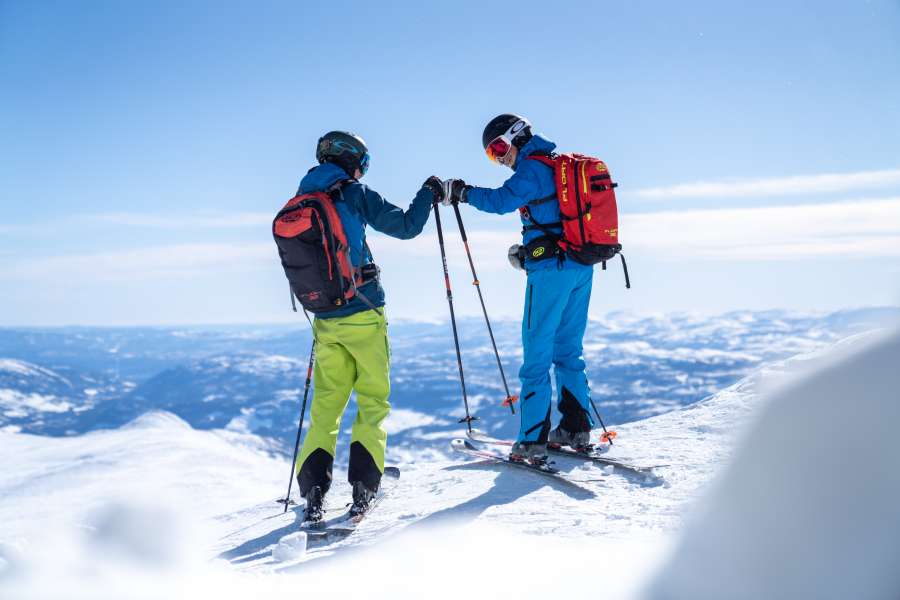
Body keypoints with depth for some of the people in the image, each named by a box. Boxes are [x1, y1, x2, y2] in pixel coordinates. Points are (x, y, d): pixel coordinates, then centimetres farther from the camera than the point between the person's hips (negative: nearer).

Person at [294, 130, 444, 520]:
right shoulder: (354, 195, -6)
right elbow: (405, 226, -6)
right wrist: (429, 192, 9)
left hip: (325, 319, 5)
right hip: (364, 316, -4)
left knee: (326, 402, 12)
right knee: (373, 399, 7)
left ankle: (313, 487, 3)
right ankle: (363, 483, 1)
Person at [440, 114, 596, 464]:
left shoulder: (532, 168, -9)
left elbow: (502, 201, -26)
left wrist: (461, 192, -14)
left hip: (552, 269, -9)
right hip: (582, 266, 9)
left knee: (537, 355, -5)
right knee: (568, 351, 16)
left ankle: (532, 441, -6)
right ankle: (576, 429, 18)